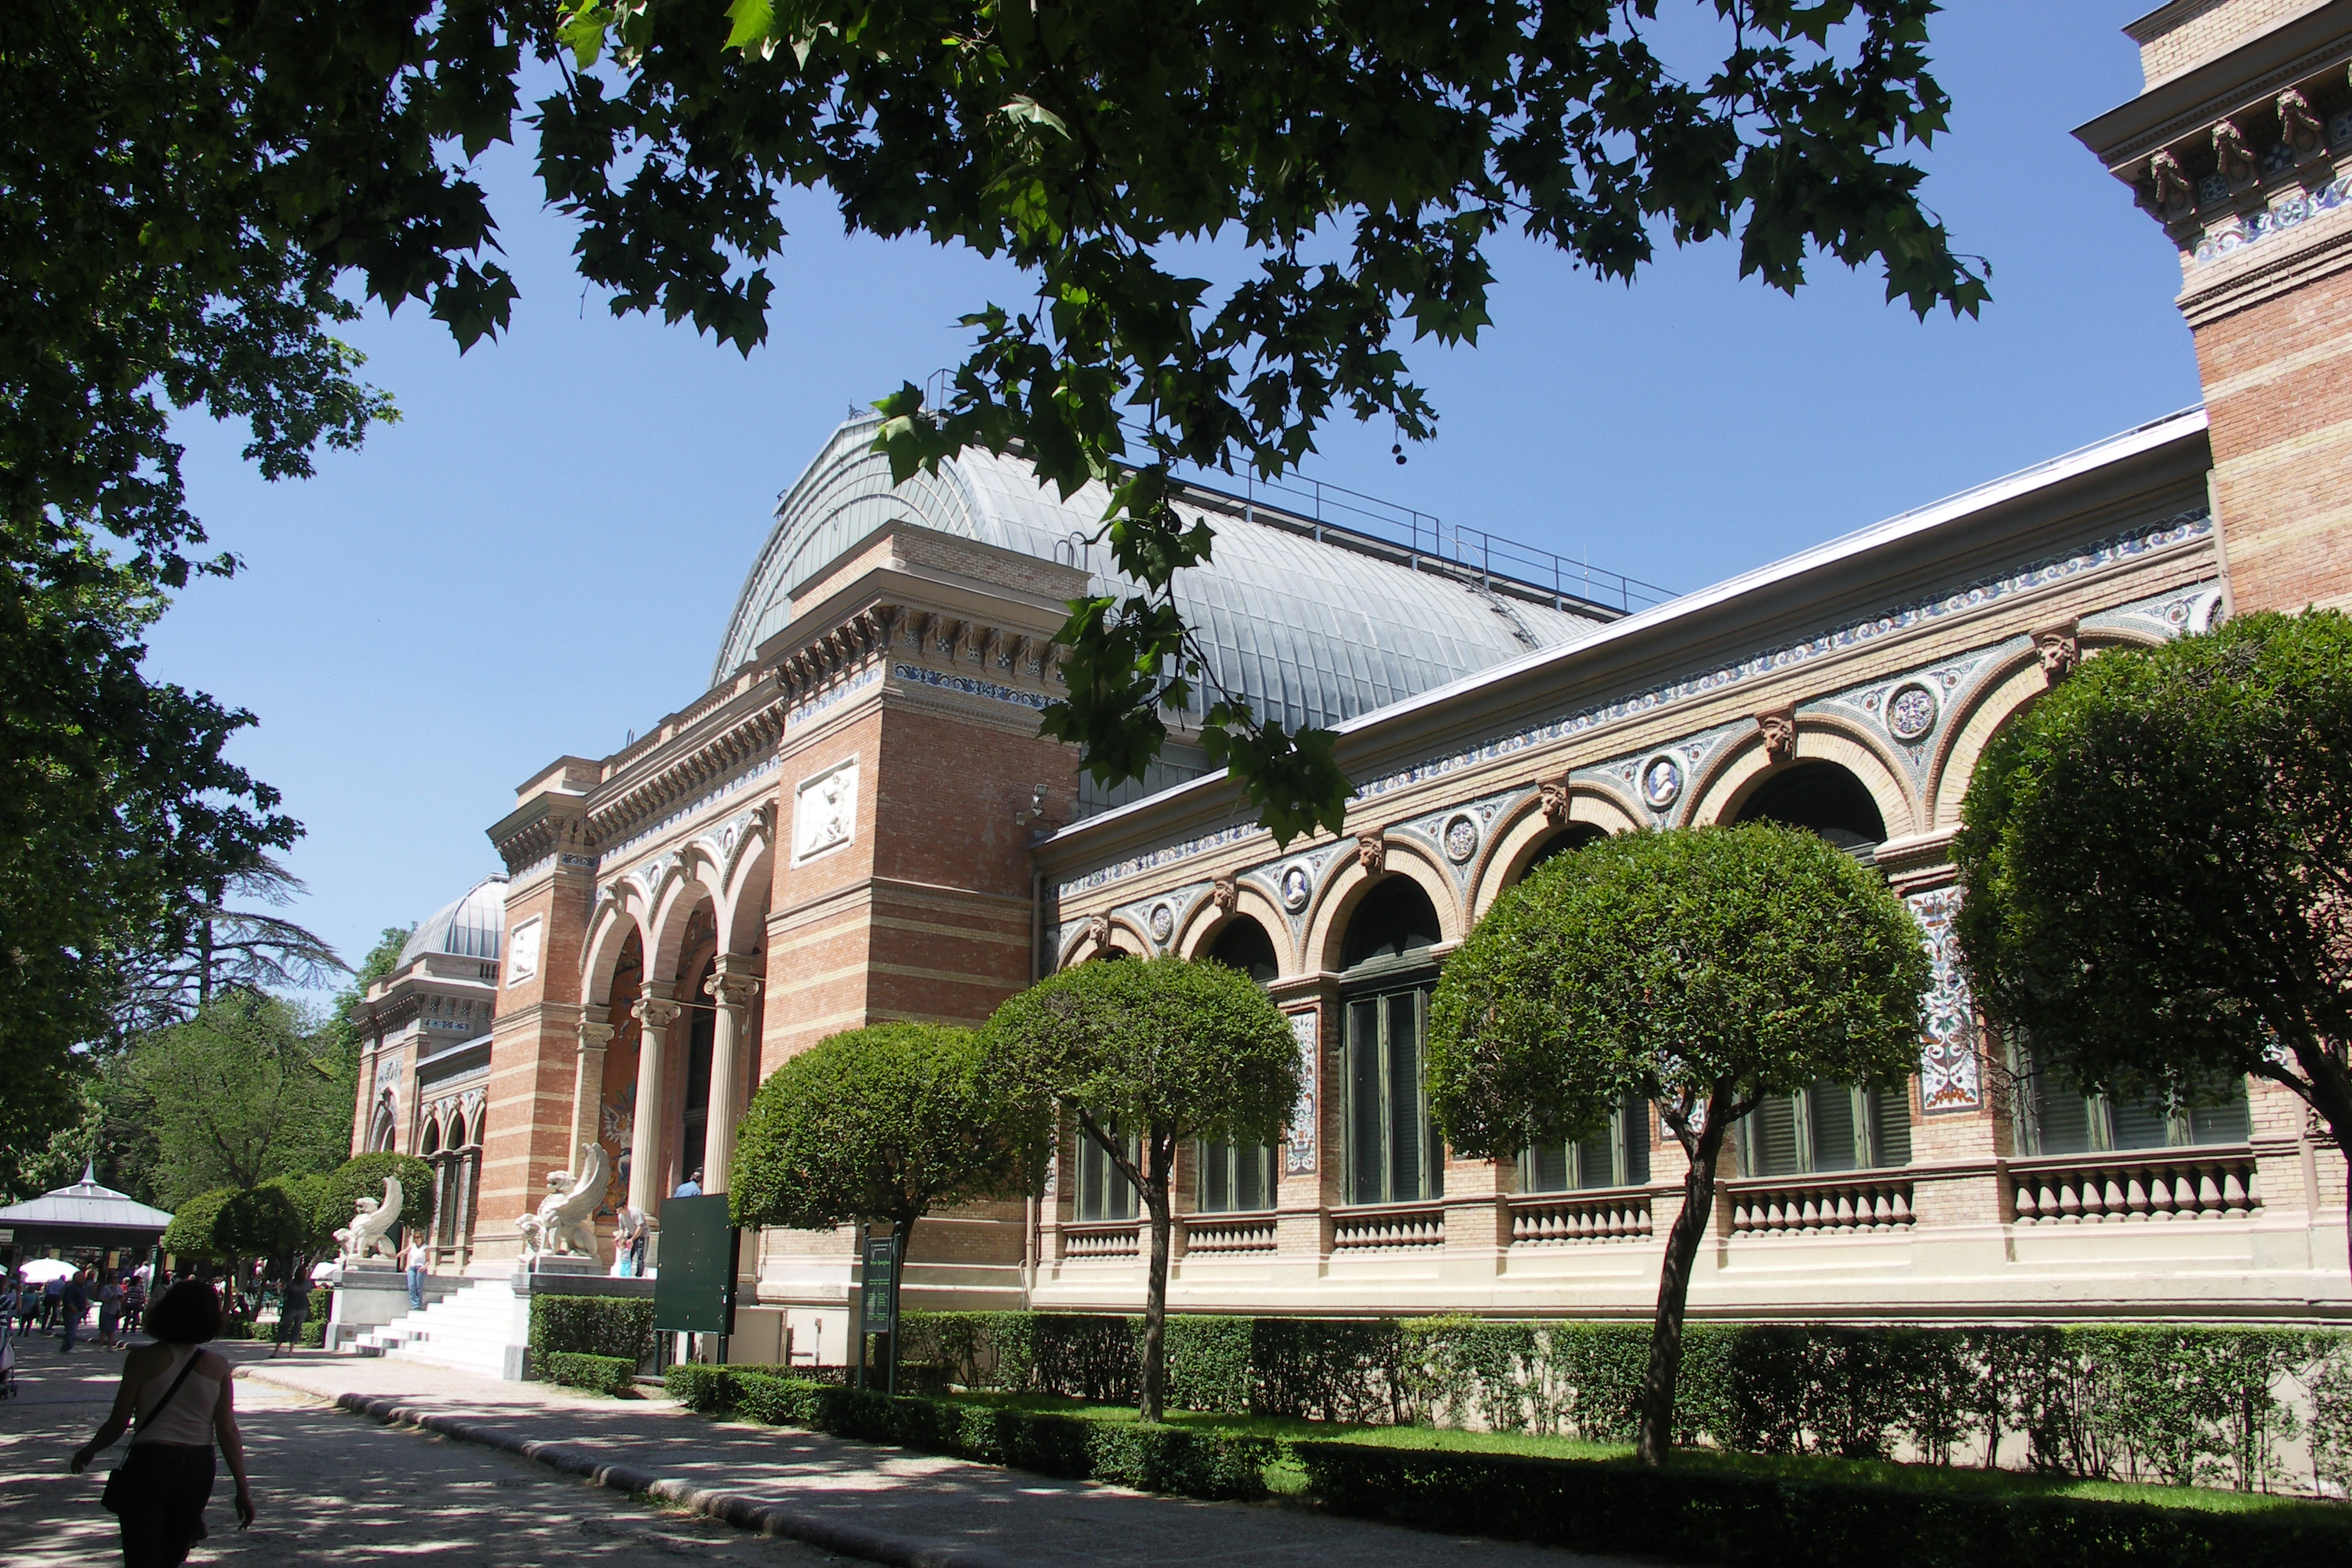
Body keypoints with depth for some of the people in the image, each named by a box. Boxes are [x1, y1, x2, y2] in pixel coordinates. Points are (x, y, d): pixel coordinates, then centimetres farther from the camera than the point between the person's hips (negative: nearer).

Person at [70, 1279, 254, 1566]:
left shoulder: (142, 1359, -7)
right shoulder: (217, 1365, -3)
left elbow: (117, 1424, -3)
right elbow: (228, 1432, -4)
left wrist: (88, 1451, 17)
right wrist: (243, 1489, 1)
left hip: (149, 1466, -3)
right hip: (198, 1470, 3)